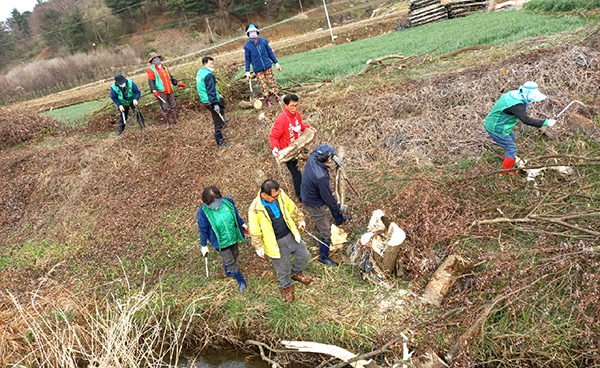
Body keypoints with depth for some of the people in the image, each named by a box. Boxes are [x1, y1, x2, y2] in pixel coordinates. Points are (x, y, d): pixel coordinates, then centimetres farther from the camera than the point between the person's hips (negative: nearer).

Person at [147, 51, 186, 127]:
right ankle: (167, 123, 5)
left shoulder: (164, 67, 17)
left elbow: (171, 77, 25)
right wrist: (154, 90, -29)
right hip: (161, 93, -6)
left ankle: (176, 120, 19)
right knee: (164, 108, -3)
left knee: (173, 106, 9)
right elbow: (151, 82, -13)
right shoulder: (151, 70, -3)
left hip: (170, 91, 6)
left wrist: (178, 83, 16)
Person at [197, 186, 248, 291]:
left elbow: (236, 214, 1)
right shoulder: (203, 212, -28)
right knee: (230, 262, 9)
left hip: (233, 237, 4)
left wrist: (242, 224, 17)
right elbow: (203, 230, -12)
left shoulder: (228, 201, -21)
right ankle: (241, 281, 35)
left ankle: (228, 272, 59)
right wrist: (204, 245, -2)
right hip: (221, 242, -4)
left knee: (234, 254, 28)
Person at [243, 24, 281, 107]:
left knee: (272, 82, 3)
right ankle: (267, 100, 14)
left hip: (268, 66, 1)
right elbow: (247, 59, 4)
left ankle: (277, 97, 13)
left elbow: (270, 52, 9)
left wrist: (276, 62, 7)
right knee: (263, 85, 4)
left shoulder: (263, 41, 2)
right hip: (258, 70, -1)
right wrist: (247, 71, 1)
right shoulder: (247, 46, -1)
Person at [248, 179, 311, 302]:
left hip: (290, 235, 5)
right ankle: (286, 286, 47)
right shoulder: (255, 209, -29)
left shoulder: (280, 195, -15)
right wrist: (258, 247, -9)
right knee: (282, 268, 15)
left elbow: (292, 208, 5)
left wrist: (300, 220, 14)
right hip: (275, 243, -5)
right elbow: (254, 231, -15)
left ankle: (296, 273, 52)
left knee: (304, 255, 21)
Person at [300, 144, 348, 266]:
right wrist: (338, 207, -7)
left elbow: (319, 147, 8)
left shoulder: (312, 158, -18)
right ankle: (324, 257, 25)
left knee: (333, 201, 33)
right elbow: (327, 197, -26)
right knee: (325, 231, 7)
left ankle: (339, 219, 61)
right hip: (314, 204, -9)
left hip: (306, 195, 9)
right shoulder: (321, 176, -40)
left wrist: (334, 157, -2)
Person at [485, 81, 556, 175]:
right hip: (495, 130, -10)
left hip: (492, 123, 10)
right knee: (511, 148, 4)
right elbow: (526, 120, -39)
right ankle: (505, 171, 20)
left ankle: (508, 155, 59)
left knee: (511, 136, 33)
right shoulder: (516, 105, -32)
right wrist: (545, 122, -36)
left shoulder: (513, 94, -1)